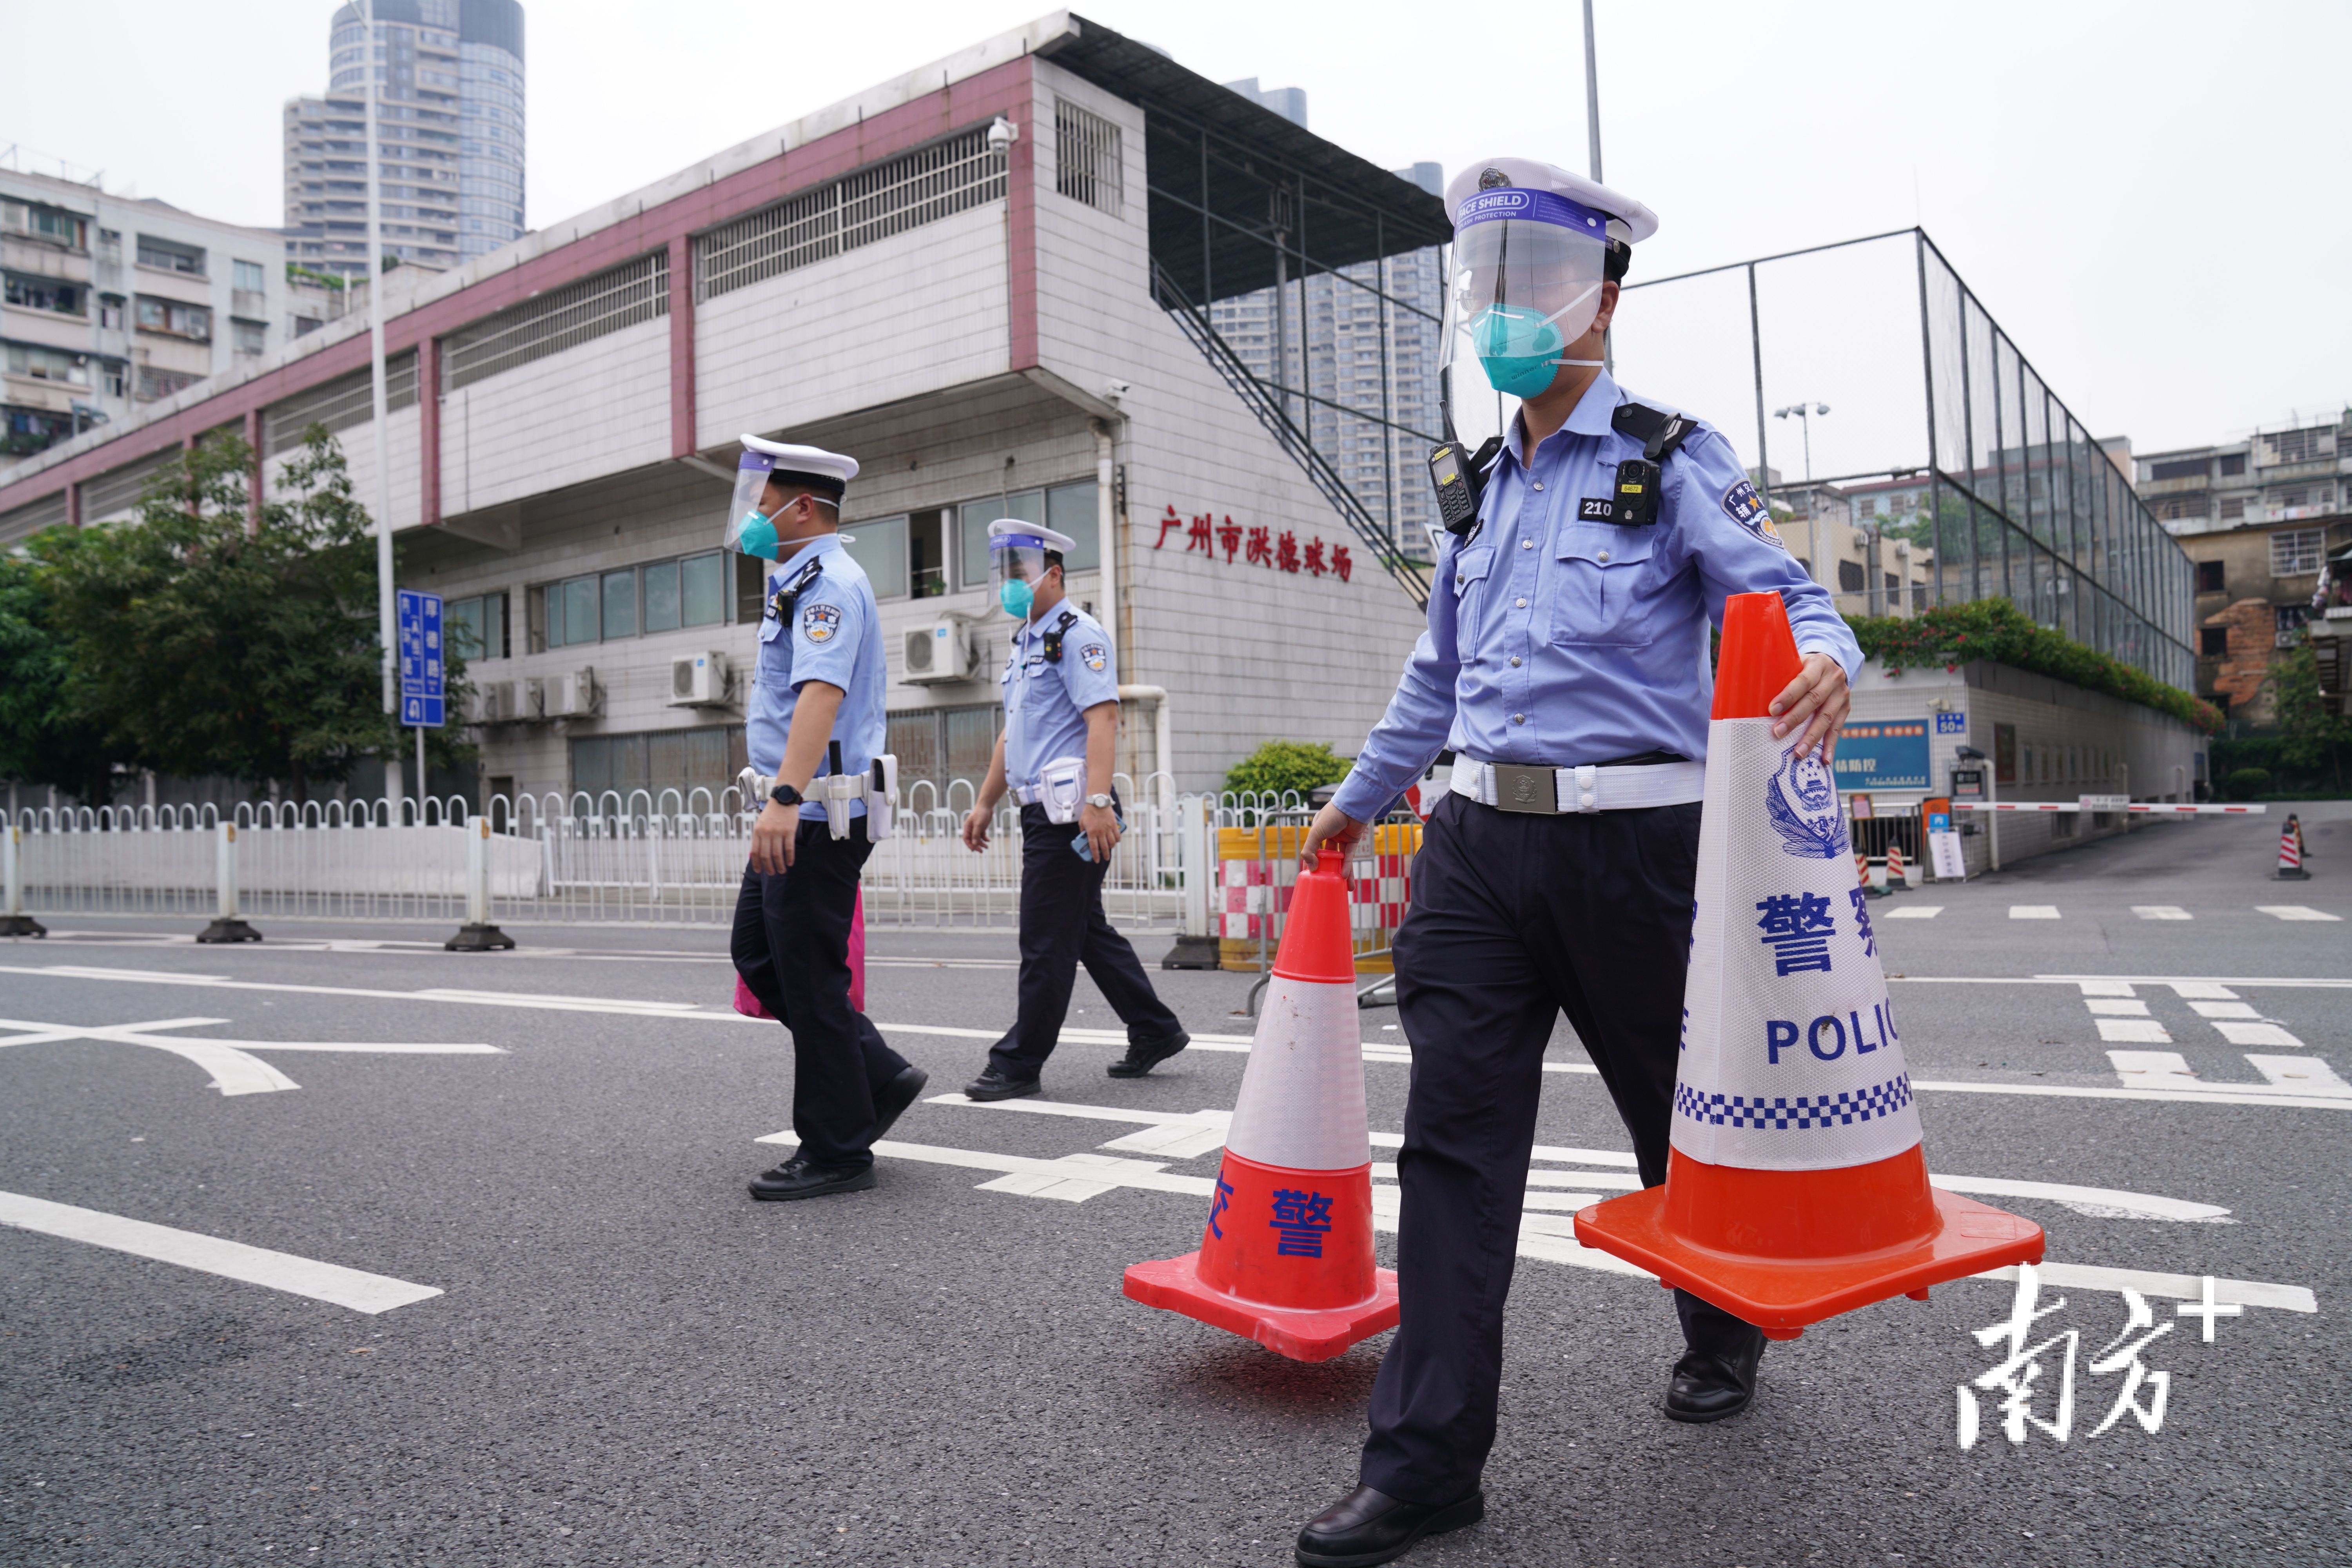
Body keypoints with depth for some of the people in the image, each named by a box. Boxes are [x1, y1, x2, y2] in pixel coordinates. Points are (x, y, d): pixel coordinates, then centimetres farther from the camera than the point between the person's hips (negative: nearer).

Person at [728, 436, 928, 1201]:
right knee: (759, 955, 15)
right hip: (797, 813, 11)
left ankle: (837, 1152, 8)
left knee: (810, 978, -4)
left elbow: (822, 693, -30)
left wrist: (786, 796, -41)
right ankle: (879, 1075, 21)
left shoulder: (829, 583, -15)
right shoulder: (805, 581, 19)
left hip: (818, 814, -11)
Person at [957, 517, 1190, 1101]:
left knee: (1047, 942, -3)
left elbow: (1103, 719, -21)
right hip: (1042, 811, 10)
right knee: (1087, 931, 15)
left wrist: (1097, 802, -30)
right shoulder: (1025, 641, 21)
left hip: (1072, 814, -10)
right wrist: (985, 803, 22)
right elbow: (1013, 734, 26)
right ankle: (1155, 1031, 26)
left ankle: (1019, 1064, 5)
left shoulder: (1077, 634, -9)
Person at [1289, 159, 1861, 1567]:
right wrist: (1359, 799, 31)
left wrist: (1826, 662, -31)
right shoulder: (1479, 488, 17)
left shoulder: (1673, 461, 0)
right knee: (1455, 1138, -2)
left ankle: (1728, 1333, 43)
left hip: (1632, 840, -4)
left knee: (1677, 1114, 14)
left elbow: (1786, 596, -8)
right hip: (1482, 839, 5)